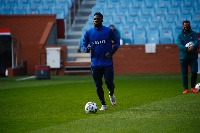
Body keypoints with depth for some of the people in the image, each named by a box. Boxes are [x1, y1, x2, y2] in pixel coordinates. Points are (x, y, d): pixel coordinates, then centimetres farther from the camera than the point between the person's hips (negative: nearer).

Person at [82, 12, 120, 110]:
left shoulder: (108, 31, 2)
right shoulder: (89, 33, 5)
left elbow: (117, 41, 10)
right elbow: (83, 45, 9)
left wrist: (111, 52, -4)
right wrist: (86, 49, -16)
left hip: (107, 63, -2)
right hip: (95, 63, 2)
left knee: (109, 83, -10)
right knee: (98, 85, 2)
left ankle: (111, 94, 25)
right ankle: (103, 105, 16)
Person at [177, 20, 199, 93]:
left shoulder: (194, 34, 11)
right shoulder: (180, 35, 6)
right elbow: (180, 45, -9)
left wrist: (193, 47, -28)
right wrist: (187, 49, -27)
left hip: (193, 56, 0)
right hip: (183, 56, 0)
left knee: (194, 72, -7)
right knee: (184, 74, 1)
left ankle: (193, 87, 10)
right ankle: (186, 89, 9)